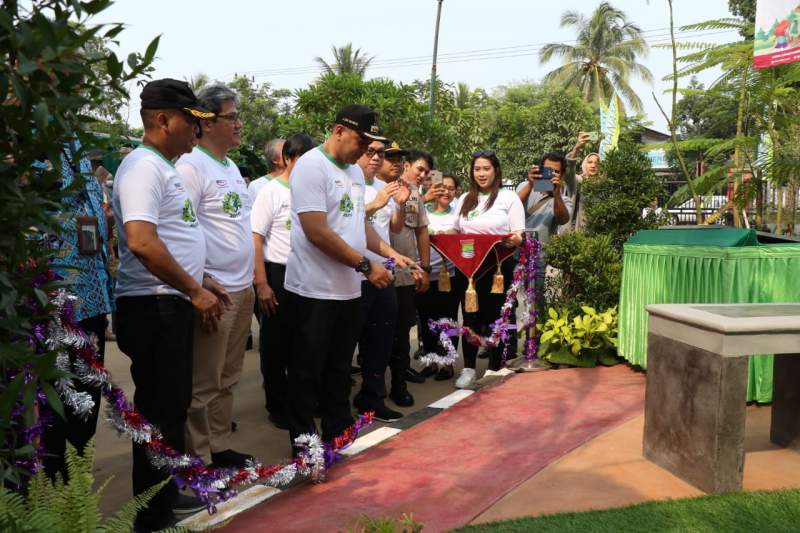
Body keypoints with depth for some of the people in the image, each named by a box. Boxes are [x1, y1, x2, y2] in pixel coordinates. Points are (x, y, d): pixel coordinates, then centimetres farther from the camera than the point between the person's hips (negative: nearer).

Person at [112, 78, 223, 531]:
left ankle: (167, 494, 34)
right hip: (153, 307, -10)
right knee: (160, 413, -1)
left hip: (170, 304, 10)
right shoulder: (144, 166, -15)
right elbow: (142, 242, -27)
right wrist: (194, 291, -20)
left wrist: (198, 282, 20)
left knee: (171, 406, 19)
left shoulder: (163, 167, 16)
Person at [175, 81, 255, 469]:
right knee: (202, 384, 1)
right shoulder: (191, 166, -12)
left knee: (227, 379, 16)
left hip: (242, 288, 9)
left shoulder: (231, 166, 16)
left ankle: (219, 447, 28)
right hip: (214, 291, -9)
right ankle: (197, 461, 12)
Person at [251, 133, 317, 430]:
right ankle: (277, 406, 19)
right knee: (276, 344, 6)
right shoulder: (271, 191, -6)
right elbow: (255, 238, -9)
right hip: (279, 275, -4)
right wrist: (262, 284, -15)